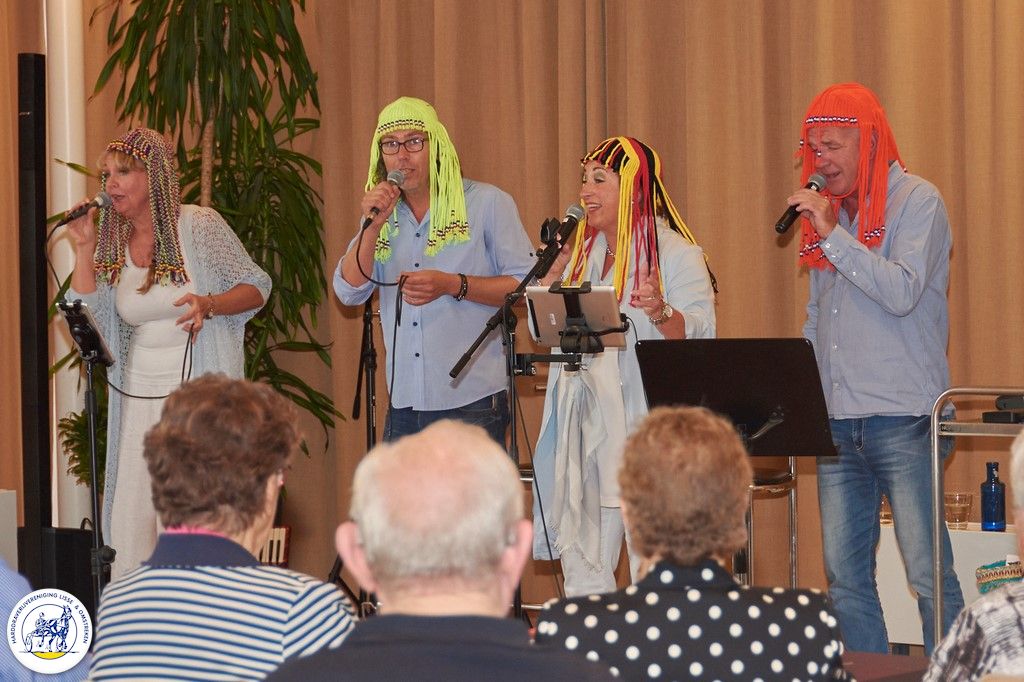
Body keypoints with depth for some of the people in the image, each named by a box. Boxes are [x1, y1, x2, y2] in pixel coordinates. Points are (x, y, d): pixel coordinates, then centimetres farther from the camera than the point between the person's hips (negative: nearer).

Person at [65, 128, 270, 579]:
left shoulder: (198, 226, -5)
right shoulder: (112, 243, 9)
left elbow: (257, 287, -4)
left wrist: (208, 304, -22)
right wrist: (84, 249, -2)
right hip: (138, 400, 5)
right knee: (130, 519, 2)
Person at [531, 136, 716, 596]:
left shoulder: (674, 252, -5)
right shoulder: (584, 251, 17)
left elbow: (700, 333, -14)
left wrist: (661, 312, -33)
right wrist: (557, 262, 7)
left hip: (644, 421, -7)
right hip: (584, 428, 7)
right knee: (580, 558, 8)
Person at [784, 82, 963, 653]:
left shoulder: (917, 200, -3)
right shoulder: (830, 208, 17)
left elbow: (902, 292, -18)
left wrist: (832, 234, -16)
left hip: (903, 418, -7)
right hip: (838, 419, 7)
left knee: (929, 574, -7)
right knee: (845, 577, 6)